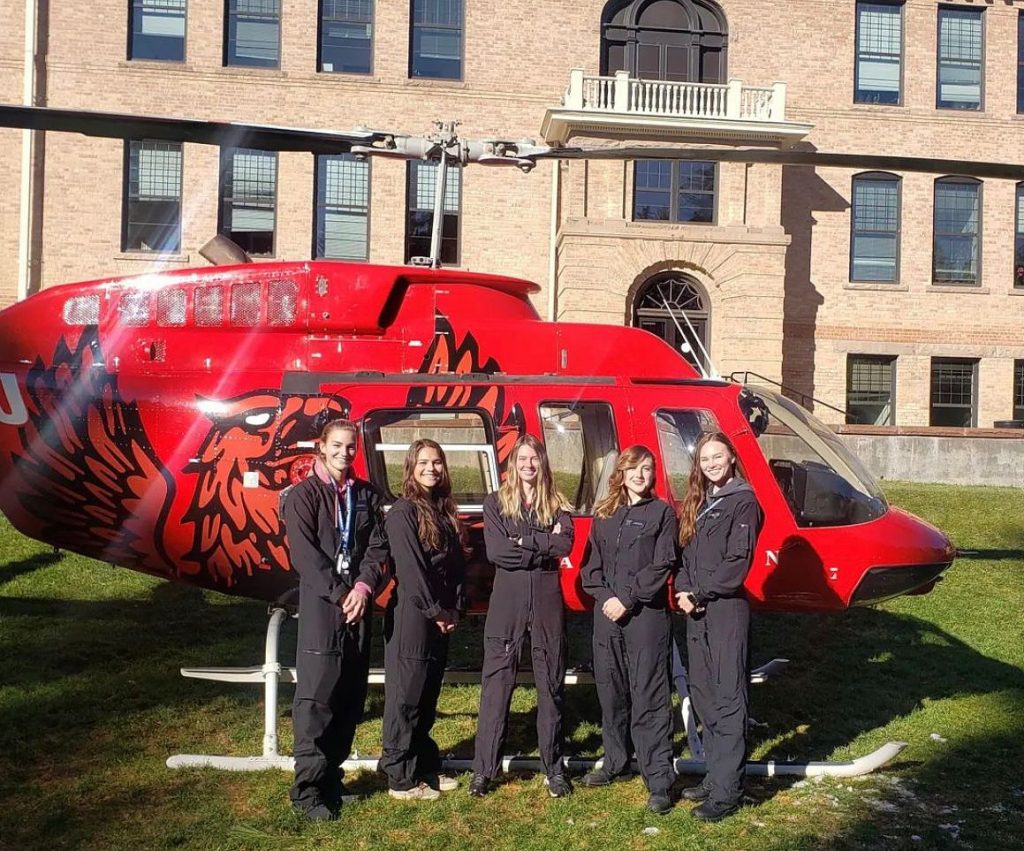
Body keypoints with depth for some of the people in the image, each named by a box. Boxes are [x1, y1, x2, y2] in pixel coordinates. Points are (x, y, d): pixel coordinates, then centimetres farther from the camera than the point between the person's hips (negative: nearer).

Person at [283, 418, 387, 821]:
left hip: (358, 603, 5)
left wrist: (363, 588, -11)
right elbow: (304, 554, -9)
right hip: (320, 604, -5)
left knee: (351, 695, 8)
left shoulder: (367, 495, 11)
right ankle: (307, 789, -1)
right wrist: (339, 595, -15)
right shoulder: (303, 494, -1)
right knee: (317, 695, -6)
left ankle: (331, 776, 19)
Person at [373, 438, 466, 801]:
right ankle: (401, 779, 7)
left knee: (428, 697, 16)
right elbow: (410, 568, -16)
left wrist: (454, 610, 2)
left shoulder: (445, 511, 13)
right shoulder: (403, 512, -10)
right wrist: (435, 611, -14)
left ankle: (426, 767, 26)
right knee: (406, 697, -1)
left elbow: (457, 565, 12)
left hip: (440, 618, 8)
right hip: (411, 617, -8)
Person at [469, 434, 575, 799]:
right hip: (506, 603, -1)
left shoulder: (556, 504, 8)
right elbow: (495, 550, -10)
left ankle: (554, 767, 18)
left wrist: (522, 541, -13)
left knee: (551, 685, 8)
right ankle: (483, 769, 9)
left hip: (548, 603, 1)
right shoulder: (495, 503, 5)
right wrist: (544, 547, -9)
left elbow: (565, 544, -10)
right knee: (496, 684, 1)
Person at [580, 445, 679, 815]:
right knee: (610, 691, 13)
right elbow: (592, 565, 10)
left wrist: (627, 598, -14)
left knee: (649, 696, -6)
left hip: (647, 614, -5)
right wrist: (605, 597, -7)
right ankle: (616, 763, 28)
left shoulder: (662, 513, 1)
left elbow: (661, 566, -8)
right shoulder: (604, 515, 13)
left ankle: (659, 780, -3)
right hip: (607, 614, 5)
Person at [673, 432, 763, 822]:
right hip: (696, 612, 8)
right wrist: (682, 590, -4)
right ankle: (715, 776, 25)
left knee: (728, 699, -4)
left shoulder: (743, 502, -6)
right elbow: (684, 554, 13)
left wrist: (699, 594, -12)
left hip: (727, 610, -8)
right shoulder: (696, 502, 17)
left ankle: (726, 793, 0)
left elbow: (737, 563, -14)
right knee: (702, 694, 13)